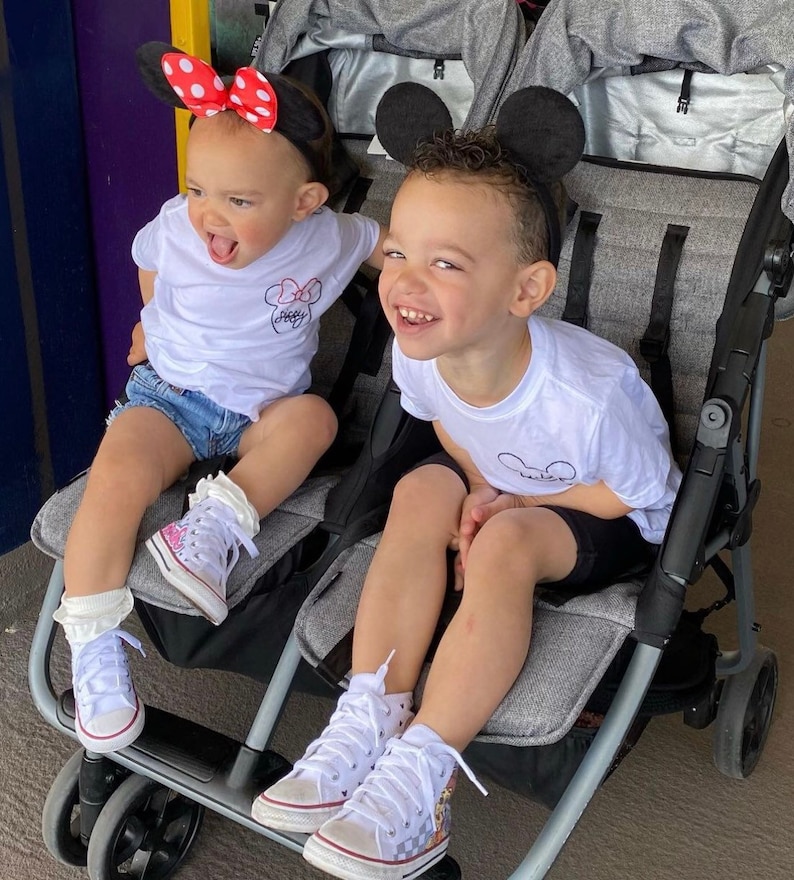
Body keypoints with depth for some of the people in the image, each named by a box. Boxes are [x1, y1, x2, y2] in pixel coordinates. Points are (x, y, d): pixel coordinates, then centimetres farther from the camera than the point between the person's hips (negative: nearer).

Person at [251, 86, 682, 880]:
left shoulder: (587, 395, -37)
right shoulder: (418, 350, -21)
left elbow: (642, 493, -19)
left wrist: (514, 503, -20)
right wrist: (481, 489, -16)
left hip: (615, 520, -5)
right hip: (506, 485, 6)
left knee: (505, 544, -32)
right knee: (422, 490, -22)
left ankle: (421, 775, -27)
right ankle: (370, 723, -22)